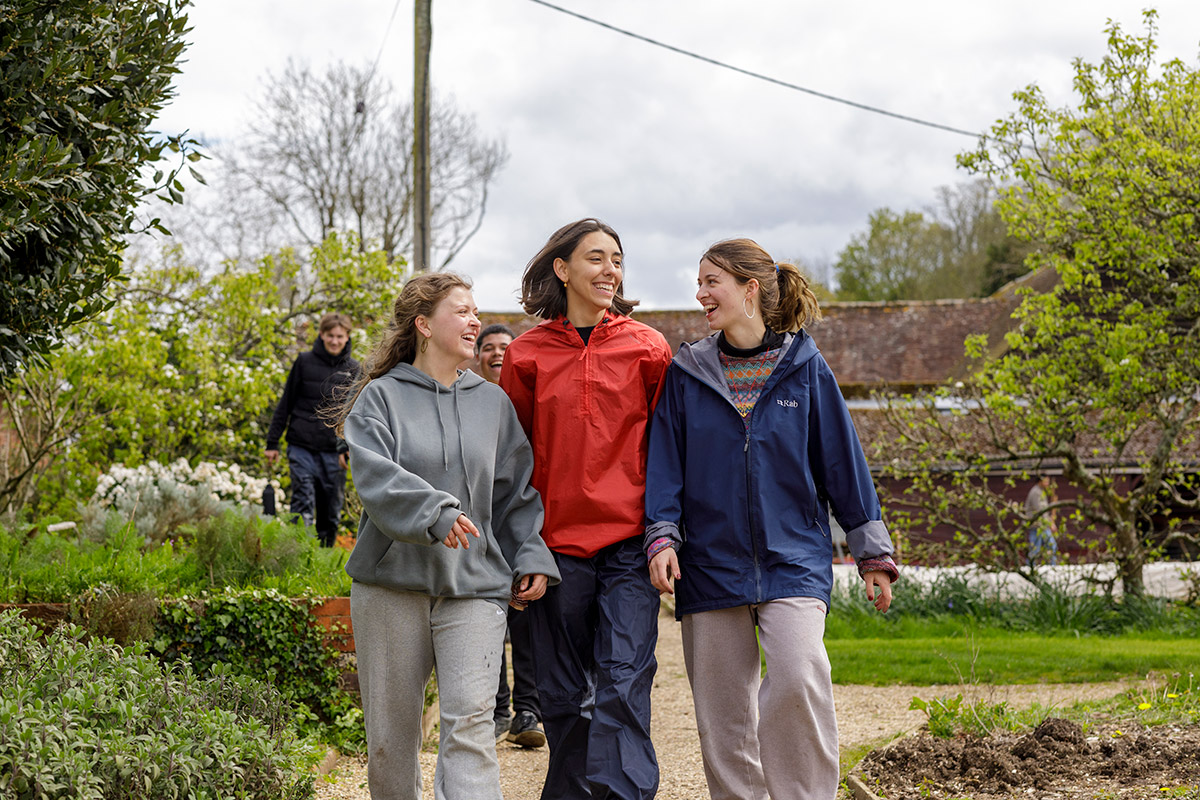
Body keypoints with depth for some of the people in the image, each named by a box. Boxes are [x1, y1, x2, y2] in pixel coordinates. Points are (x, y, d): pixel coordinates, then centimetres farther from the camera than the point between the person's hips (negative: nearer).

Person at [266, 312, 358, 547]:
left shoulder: (353, 370, 7)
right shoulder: (304, 362, 4)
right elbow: (286, 404, 9)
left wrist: (348, 448, -5)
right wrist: (272, 442, 7)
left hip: (333, 452, 2)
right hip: (302, 447, -2)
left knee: (331, 515, 6)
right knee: (303, 505, -12)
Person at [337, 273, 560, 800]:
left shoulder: (492, 402, 13)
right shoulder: (380, 398, 2)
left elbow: (518, 491, 15)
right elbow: (376, 477, -14)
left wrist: (531, 558, 2)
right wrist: (434, 512, -29)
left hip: (474, 584, 1)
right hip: (392, 583, -1)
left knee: (470, 722, -12)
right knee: (390, 732, 6)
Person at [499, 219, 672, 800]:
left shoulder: (647, 349, 5)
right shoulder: (526, 355, 6)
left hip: (628, 541, -1)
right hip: (556, 542, 1)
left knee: (623, 686, -11)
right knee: (563, 695, 9)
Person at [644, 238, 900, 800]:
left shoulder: (804, 368, 3)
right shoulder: (687, 374, 6)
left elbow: (842, 462, 6)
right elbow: (666, 463, 5)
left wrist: (873, 554, 6)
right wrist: (662, 537, -10)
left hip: (793, 559, -2)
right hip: (711, 562, 2)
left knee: (800, 679, -22)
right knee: (723, 712, 4)